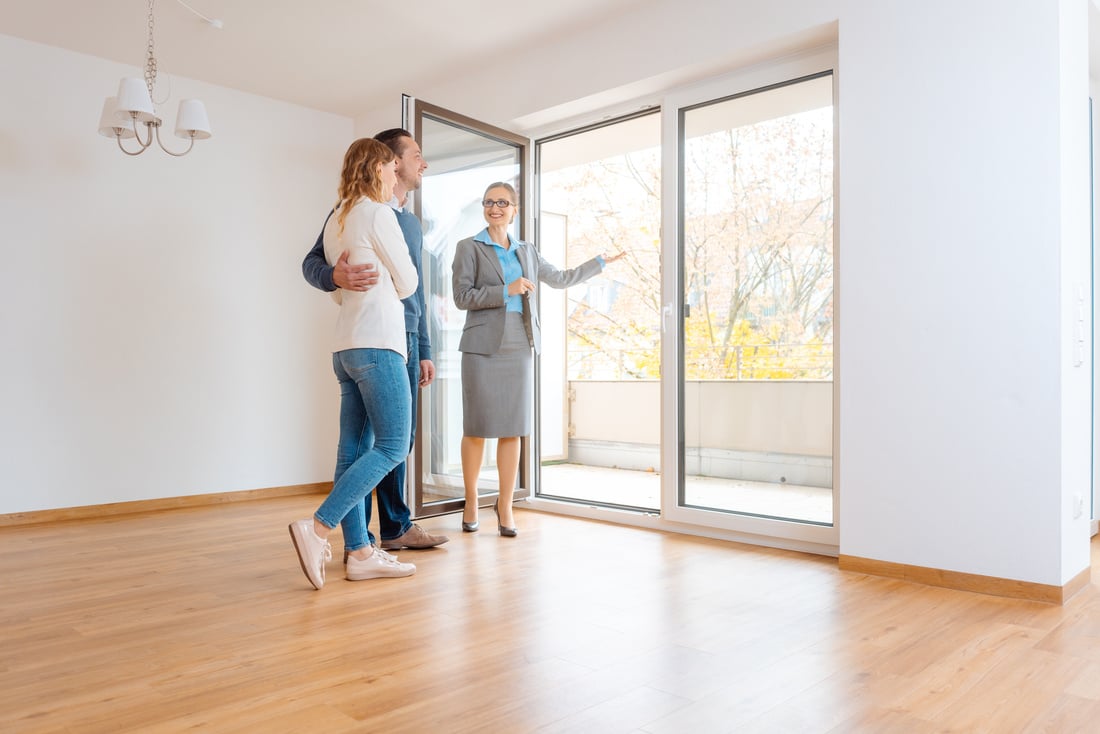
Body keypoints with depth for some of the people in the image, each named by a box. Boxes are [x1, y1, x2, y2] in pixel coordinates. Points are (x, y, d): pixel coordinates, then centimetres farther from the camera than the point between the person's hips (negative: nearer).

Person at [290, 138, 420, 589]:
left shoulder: (336, 220, 19)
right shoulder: (377, 213, -6)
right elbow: (407, 283, -1)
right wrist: (391, 282, 19)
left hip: (346, 347, 9)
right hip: (377, 344, -9)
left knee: (353, 449, 4)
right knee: (391, 446, -7)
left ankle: (359, 553, 7)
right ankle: (317, 528, -13)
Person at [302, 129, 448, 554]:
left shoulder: (412, 223, 22)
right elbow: (311, 263, -5)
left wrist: (424, 351, 20)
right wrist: (335, 276, -30)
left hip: (406, 340, 8)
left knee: (400, 437, 11)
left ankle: (396, 527, 22)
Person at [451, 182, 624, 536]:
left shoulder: (526, 251, 17)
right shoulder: (469, 247, 3)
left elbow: (561, 278, 27)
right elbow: (461, 297, -7)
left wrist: (601, 262, 30)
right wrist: (507, 291, -15)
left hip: (518, 348, 4)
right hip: (482, 348, -3)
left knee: (512, 430, 3)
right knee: (476, 429, 0)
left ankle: (505, 506, 12)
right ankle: (471, 503, 16)